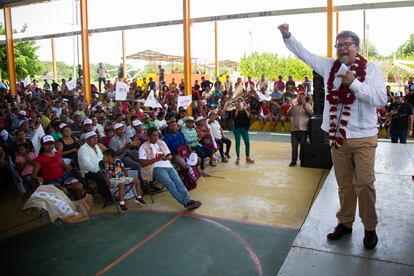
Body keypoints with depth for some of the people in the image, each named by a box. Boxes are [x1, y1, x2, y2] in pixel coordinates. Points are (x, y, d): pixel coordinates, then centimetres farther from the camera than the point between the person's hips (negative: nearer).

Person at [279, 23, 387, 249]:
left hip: (363, 138, -3)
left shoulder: (370, 69, -1)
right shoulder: (330, 66, 8)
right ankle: (345, 223, 27)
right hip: (338, 136, 3)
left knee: (364, 184, -2)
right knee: (344, 184, 12)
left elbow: (381, 99, -12)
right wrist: (287, 36, 2)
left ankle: (370, 228, 17)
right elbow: (303, 54, 12)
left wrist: (354, 83, -17)